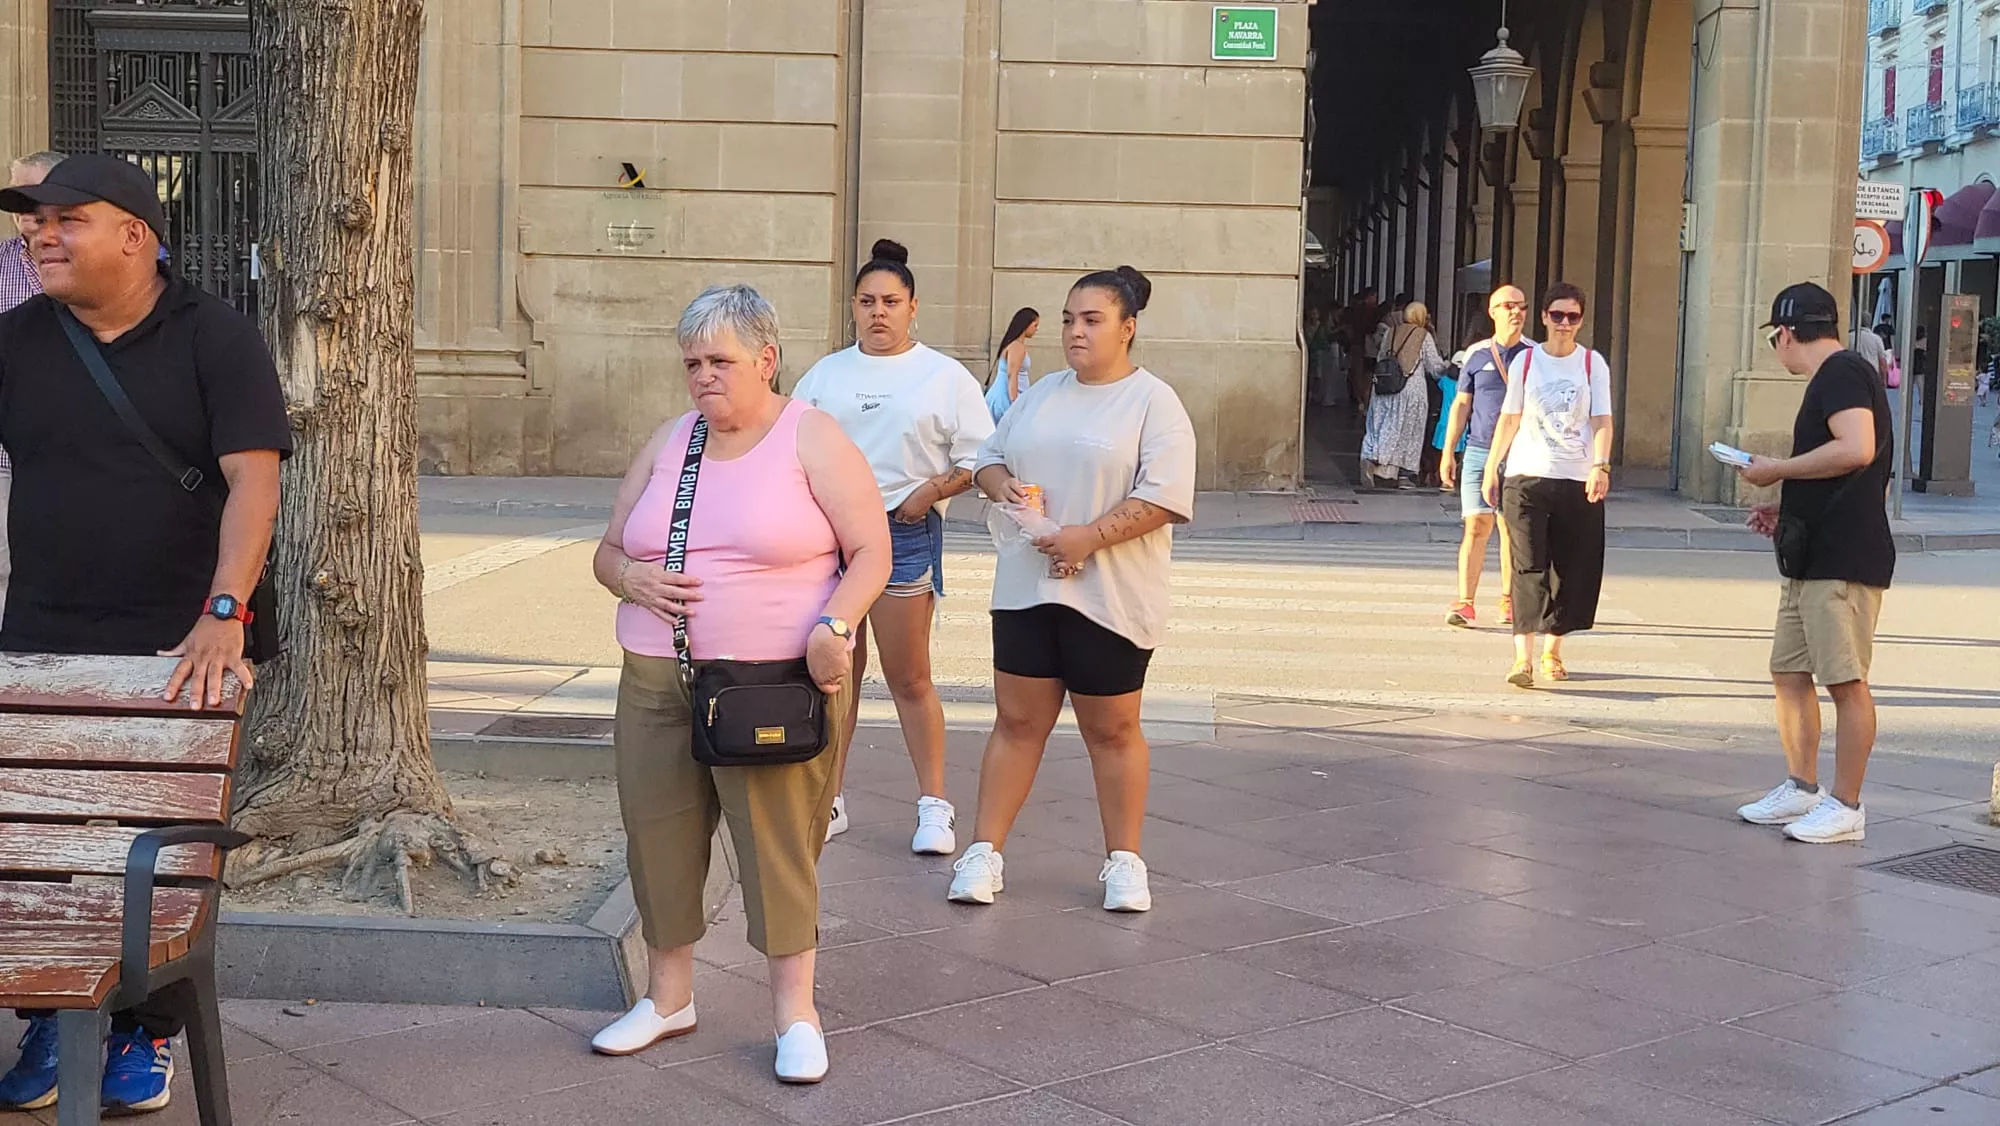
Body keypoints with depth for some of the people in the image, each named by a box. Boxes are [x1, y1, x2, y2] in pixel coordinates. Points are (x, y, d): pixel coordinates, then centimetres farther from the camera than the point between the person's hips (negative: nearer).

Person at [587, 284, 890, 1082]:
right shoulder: (668, 443, 12)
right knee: (659, 834, 10)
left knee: (780, 842, -1)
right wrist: (633, 578, -7)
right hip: (658, 684, 5)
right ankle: (668, 996, 28)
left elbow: (871, 551, -6)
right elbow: (608, 551, 16)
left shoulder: (812, 438, -2)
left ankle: (795, 1013, 13)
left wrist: (833, 626, -22)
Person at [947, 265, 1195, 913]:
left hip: (1111, 596, -5)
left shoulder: (1153, 403, -6)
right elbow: (989, 456, 19)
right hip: (1026, 586, 5)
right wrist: (1002, 484, -4)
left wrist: (1092, 535, -24)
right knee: (1017, 721, 8)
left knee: (1112, 731, 6)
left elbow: (1164, 498, -15)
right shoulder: (1042, 395, 14)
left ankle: (1124, 861, 19)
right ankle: (985, 853, 14)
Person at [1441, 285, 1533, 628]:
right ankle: (1465, 603, -7)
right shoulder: (1476, 354, 7)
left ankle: (1510, 601, 18)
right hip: (1479, 452, 0)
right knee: (1476, 525, -7)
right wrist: (1448, 452, 8)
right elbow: (1461, 404, 11)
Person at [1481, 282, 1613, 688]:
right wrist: (1491, 468, 12)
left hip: (1578, 481, 1)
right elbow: (1509, 419, 13)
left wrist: (1600, 466, -16)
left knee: (1572, 569, 4)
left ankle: (1552, 650, 18)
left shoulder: (1593, 364, 5)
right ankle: (1522, 657, -17)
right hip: (1527, 476, -1)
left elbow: (1601, 421, -1)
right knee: (1528, 565, -10)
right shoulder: (1525, 361, 7)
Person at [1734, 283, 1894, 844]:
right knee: (1789, 671, 13)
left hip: (1843, 561, -11)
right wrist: (1786, 509, 18)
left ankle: (1846, 807, 1)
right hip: (1812, 559, 11)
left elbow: (1857, 449, -26)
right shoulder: (1832, 377, 20)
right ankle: (1801, 788, 22)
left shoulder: (1842, 373, -11)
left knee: (1846, 680, -5)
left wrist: (1776, 471, -16)